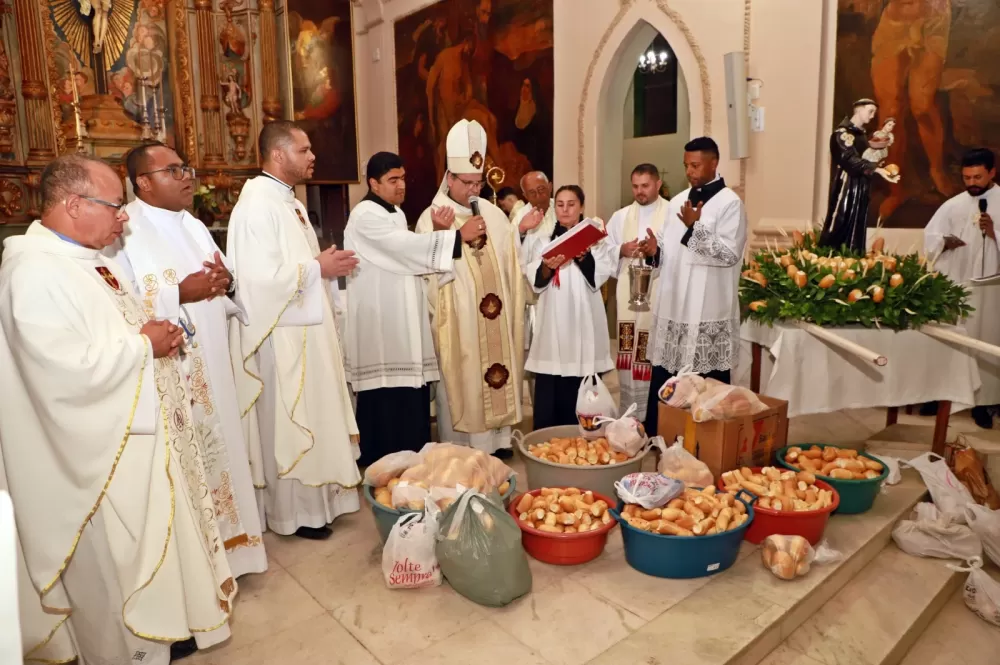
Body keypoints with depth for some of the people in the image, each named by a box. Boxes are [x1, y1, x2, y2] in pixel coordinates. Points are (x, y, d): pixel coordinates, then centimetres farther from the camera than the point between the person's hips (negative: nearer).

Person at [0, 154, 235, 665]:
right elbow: (69, 372, -31)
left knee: (153, 550, 24)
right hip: (103, 454, -10)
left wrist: (155, 334, 0)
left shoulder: (85, 258, 8)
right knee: (118, 570, 9)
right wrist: (145, 344, -19)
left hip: (137, 434, 10)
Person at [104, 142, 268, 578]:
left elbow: (228, 293, 16)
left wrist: (226, 282, -6)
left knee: (216, 451, 14)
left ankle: (223, 545, 29)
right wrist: (179, 293, -22)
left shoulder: (194, 227, 14)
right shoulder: (123, 231, -9)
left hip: (211, 371, 7)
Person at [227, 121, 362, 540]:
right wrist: (318, 268, -17)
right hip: (281, 336, -10)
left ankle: (313, 498, 31)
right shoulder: (257, 205, -18)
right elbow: (262, 276, -26)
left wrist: (329, 265, 3)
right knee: (287, 424, 2)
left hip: (305, 330, 10)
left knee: (309, 419, 17)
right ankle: (293, 511, 18)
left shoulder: (288, 202, 13)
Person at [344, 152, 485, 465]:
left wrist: (441, 235, 4)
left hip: (401, 319, 9)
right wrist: (457, 236, -22)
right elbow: (406, 245, -22)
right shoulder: (365, 215, -12)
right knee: (386, 395, -4)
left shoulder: (395, 213, 17)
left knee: (409, 390, 11)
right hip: (379, 321, -9)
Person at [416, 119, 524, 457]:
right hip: (457, 322, -5)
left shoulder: (494, 214, 9)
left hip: (496, 320, 5)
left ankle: (497, 440, 25)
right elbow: (430, 270, -16)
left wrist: (513, 312, 11)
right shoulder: (432, 218, -6)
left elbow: (510, 267, 13)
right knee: (461, 384, 1)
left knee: (498, 378, 11)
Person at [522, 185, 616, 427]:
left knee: (580, 396, -1)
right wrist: (547, 267, -18)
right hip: (552, 321, 1)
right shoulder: (543, 239, 13)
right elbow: (535, 281, 2)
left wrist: (583, 255, -19)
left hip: (583, 320, 0)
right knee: (548, 394, -3)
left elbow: (598, 277, -3)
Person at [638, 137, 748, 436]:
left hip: (708, 310, -6)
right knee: (663, 375, 12)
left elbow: (730, 254, -16)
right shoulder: (678, 200, 13)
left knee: (708, 383, 3)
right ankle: (652, 436, 24)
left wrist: (695, 227, -20)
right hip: (672, 305, 6)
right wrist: (655, 249, -4)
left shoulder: (730, 203, -7)